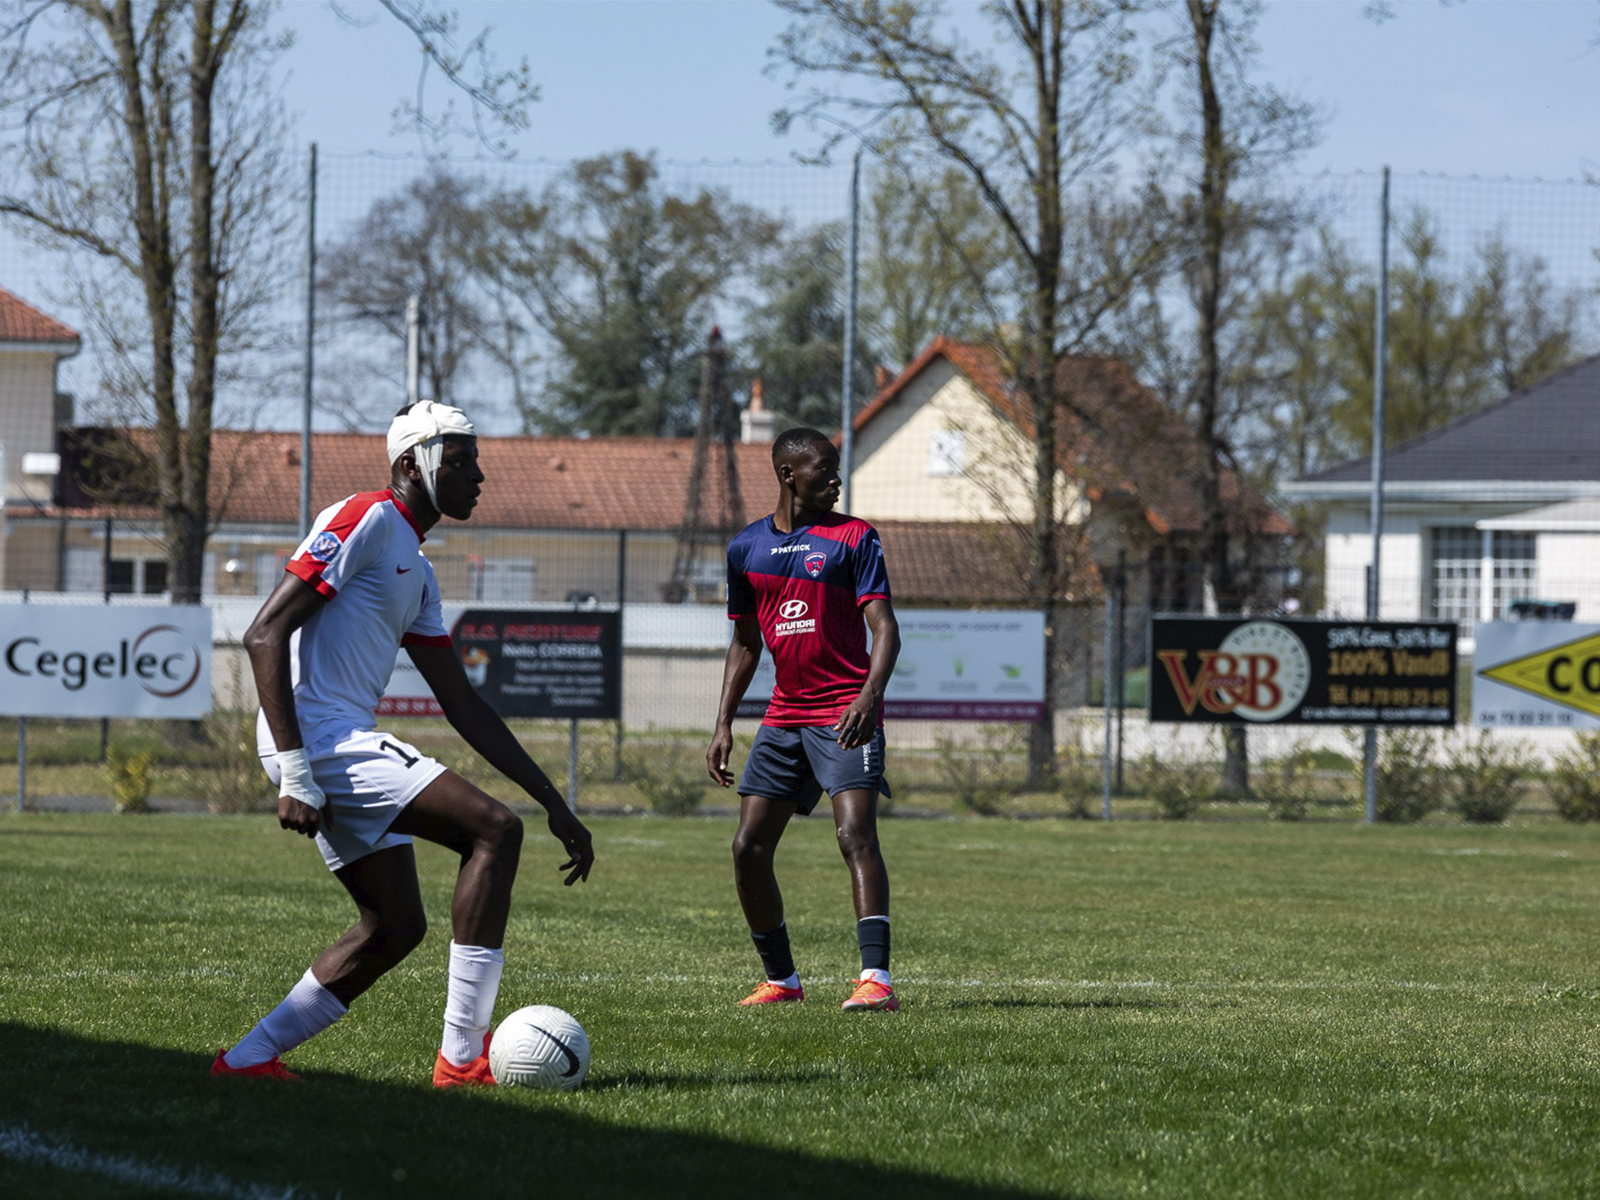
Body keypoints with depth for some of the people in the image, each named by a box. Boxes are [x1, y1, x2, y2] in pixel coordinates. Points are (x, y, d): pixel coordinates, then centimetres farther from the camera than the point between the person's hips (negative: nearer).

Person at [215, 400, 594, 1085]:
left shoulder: (417, 570, 22)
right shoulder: (368, 520, -9)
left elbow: (462, 706, 24)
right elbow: (265, 635, -17)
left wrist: (553, 803, 20)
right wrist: (294, 774, -22)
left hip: (347, 742, 10)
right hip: (318, 736, -10)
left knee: (394, 927, 15)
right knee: (494, 830, -14)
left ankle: (250, 1059, 18)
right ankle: (462, 1054, -15)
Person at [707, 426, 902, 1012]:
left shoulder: (852, 538, -3)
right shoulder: (746, 547, 11)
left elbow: (884, 628, -10)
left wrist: (869, 696, -27)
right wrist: (723, 726, 13)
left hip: (845, 715, -5)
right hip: (784, 716, 5)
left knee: (856, 835, -21)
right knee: (748, 848, 2)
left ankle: (876, 978, -27)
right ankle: (781, 980, 16)